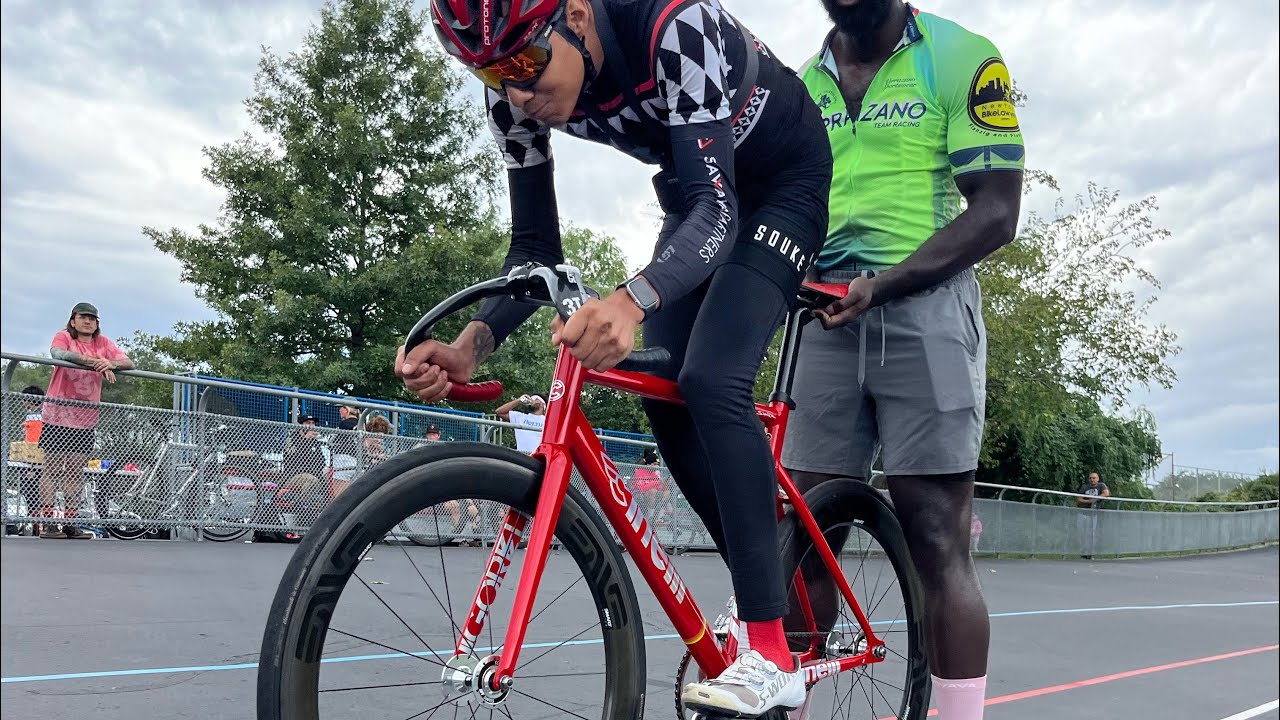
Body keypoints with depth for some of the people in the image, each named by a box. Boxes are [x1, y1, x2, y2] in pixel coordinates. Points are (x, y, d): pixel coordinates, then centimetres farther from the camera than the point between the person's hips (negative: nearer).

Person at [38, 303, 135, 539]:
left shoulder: (103, 343, 9)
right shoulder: (63, 336, -1)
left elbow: (129, 363, 0)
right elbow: (57, 353, -24)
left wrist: (110, 363, -23)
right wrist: (92, 361, -37)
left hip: (85, 417, 4)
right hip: (58, 413, -4)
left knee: (76, 470, 7)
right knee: (53, 466, 1)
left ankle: (70, 522, 12)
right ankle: (46, 522, 4)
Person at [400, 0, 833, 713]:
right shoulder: (517, 91, -17)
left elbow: (717, 207, -42)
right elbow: (536, 244, -13)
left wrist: (631, 300, -61)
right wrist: (471, 343, -31)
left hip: (786, 185, -7)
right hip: (704, 191, 7)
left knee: (711, 380, -24)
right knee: (660, 389, -4)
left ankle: (773, 655, -17)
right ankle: (771, 593, 13)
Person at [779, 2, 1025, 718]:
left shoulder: (962, 58, 1)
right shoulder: (802, 85, 16)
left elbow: (995, 211, -6)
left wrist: (881, 285, -17)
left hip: (924, 307, -4)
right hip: (827, 318, 4)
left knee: (939, 543, -6)